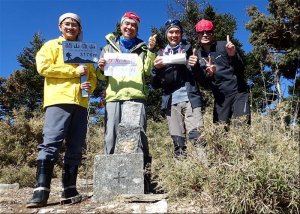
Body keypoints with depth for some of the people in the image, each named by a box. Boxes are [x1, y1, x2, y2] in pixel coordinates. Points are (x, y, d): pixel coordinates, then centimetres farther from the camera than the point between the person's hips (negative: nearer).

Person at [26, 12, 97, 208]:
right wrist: (74, 71, -7)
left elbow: (93, 76, 21)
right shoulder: (51, 45, 14)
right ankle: (41, 191, -13)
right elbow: (43, 67, -3)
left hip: (80, 102, 4)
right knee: (51, 143, -14)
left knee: (76, 147, 1)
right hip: (58, 100, -4)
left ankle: (69, 191, 5)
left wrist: (90, 85, -3)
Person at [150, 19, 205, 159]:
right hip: (172, 102, 2)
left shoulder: (189, 49, 13)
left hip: (190, 99, -2)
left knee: (197, 137, -13)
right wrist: (156, 68, -7)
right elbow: (155, 85, 12)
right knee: (177, 141, 1)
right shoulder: (161, 54, 17)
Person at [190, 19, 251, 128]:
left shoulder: (223, 46, -1)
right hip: (220, 97, 4)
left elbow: (241, 70, -7)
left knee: (241, 126, -15)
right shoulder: (198, 55, 9)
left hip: (238, 92, -3)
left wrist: (233, 55, -26)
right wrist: (208, 74, -16)